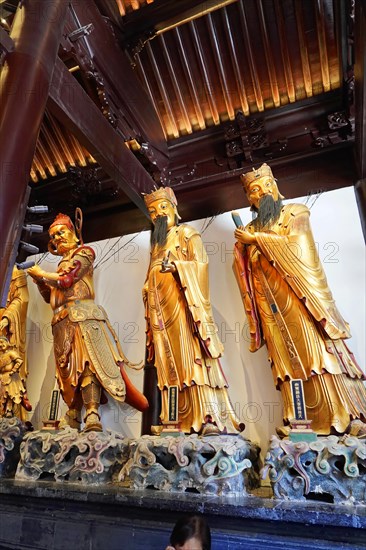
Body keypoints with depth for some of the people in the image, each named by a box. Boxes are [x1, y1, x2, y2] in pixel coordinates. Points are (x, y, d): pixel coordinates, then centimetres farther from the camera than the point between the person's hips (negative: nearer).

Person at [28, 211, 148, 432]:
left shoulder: (83, 253, 7)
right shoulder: (63, 263, 29)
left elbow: (66, 280, -7)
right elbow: (50, 297, 29)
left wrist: (41, 273, 8)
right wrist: (39, 280, 14)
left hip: (81, 315, -7)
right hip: (63, 322, 8)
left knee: (86, 363, -18)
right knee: (71, 368, 5)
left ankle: (93, 417, -24)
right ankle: (73, 418, 9)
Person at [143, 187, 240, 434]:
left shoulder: (187, 233, 8)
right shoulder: (157, 243, 26)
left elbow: (200, 264, -5)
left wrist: (175, 266, -19)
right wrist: (148, 290, 9)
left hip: (183, 303, -6)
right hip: (162, 308, 6)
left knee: (192, 357, -13)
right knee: (172, 362, 1)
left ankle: (206, 417, -11)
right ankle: (187, 421, 4)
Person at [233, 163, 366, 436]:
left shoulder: (295, 213, 10)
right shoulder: (250, 230, 19)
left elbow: (296, 245, -9)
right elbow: (246, 272, 16)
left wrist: (257, 239, -6)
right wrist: (242, 247, -1)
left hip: (299, 297, -3)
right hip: (271, 305, 3)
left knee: (317, 351, -8)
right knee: (289, 360, 0)